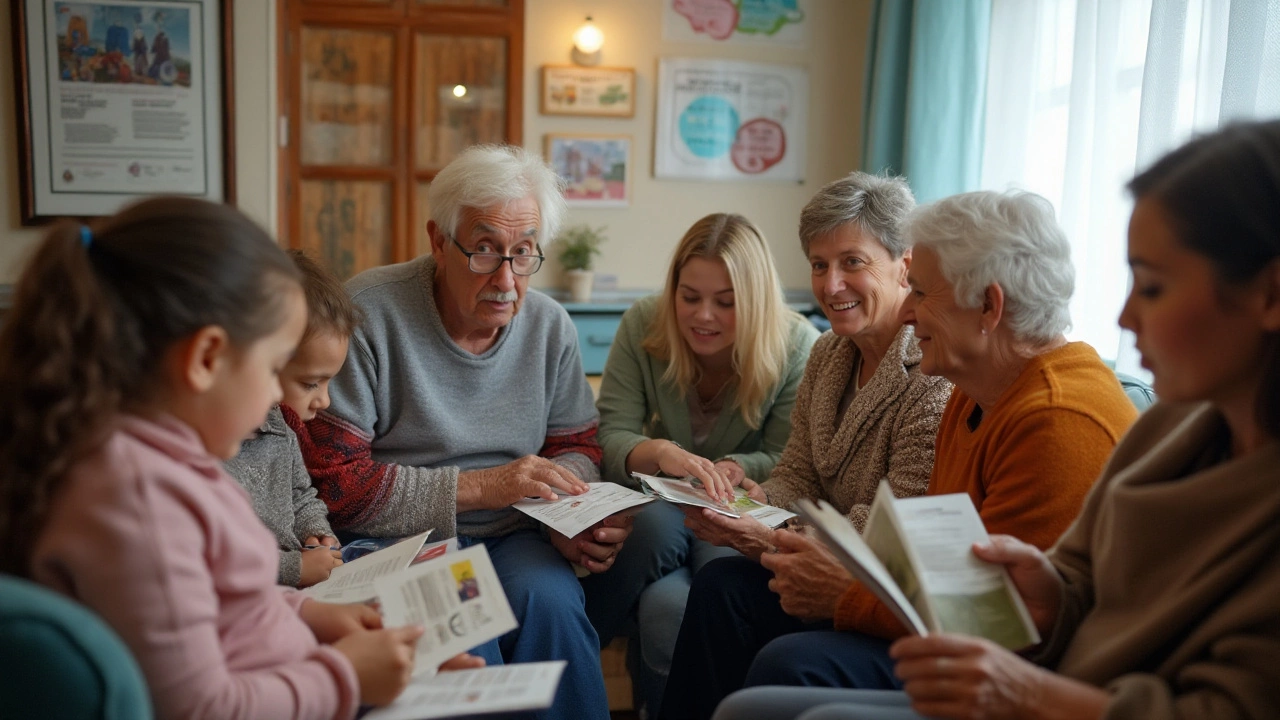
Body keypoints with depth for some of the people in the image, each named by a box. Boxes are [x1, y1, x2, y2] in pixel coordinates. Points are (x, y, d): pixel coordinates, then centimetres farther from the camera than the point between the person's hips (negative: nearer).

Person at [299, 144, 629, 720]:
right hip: (398, 537, -3)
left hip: (511, 536, 4)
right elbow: (331, 481, -15)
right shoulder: (366, 314, -13)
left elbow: (576, 446, 13)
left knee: (552, 604, -27)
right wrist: (478, 487, -19)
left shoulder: (549, 325, 4)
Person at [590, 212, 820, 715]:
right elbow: (610, 438, -13)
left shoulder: (797, 346, -12)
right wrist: (659, 453, -36)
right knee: (659, 523, -36)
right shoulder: (642, 326, -9)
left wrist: (730, 469, -29)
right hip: (658, 504, 2)